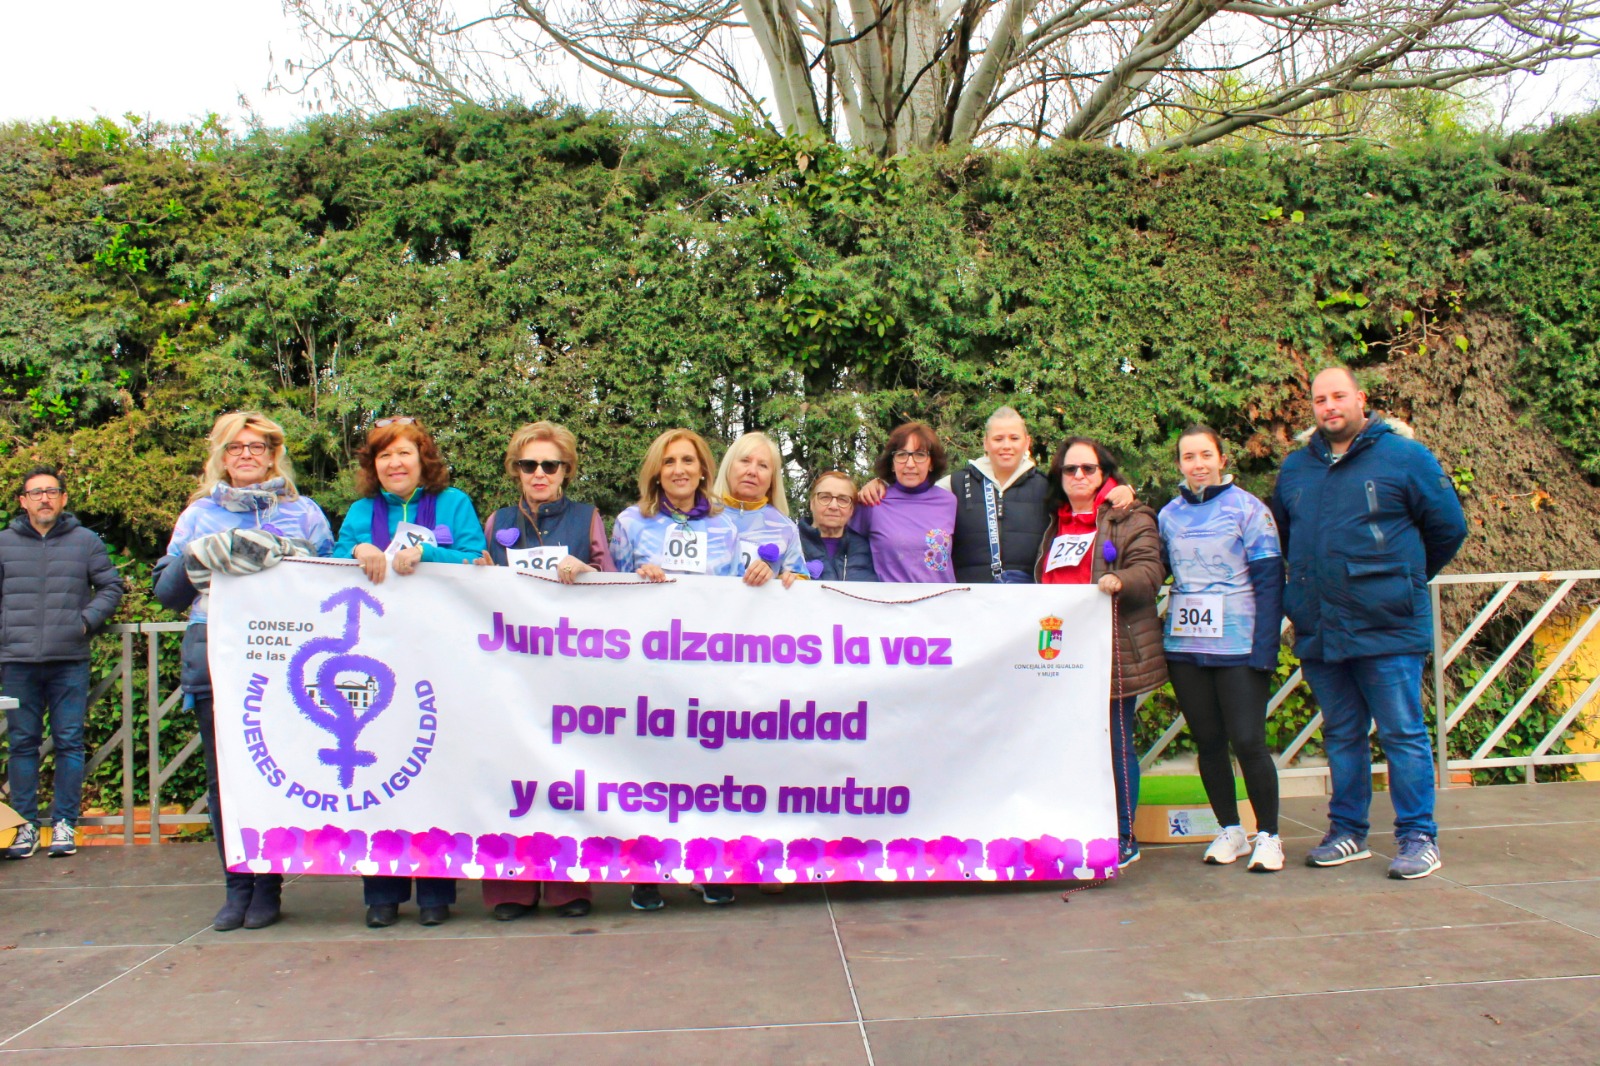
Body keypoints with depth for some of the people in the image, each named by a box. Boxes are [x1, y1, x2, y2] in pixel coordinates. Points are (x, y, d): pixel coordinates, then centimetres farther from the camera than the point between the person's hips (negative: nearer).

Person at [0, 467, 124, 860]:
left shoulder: (86, 541, 6)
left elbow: (111, 586, 9)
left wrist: (88, 619, -6)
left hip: (70, 661, -1)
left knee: (69, 742, 1)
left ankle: (64, 822, 8)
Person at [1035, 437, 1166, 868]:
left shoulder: (1131, 518, 2)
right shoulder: (1054, 524, 20)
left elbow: (1150, 568, -11)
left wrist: (1120, 580, -30)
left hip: (1113, 652, -6)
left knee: (1115, 744, -1)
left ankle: (1123, 838, 9)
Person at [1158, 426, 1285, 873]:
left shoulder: (1246, 508, -3)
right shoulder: (1169, 514, 9)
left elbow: (1269, 581, -5)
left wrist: (1265, 649, -11)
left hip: (1238, 646, -4)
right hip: (1184, 647, 4)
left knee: (1248, 741, -4)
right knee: (1208, 742, 9)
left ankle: (1268, 835, 11)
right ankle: (1229, 830, 23)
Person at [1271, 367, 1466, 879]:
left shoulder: (1405, 457, -3)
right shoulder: (1295, 468, 11)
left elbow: (1448, 527, 4)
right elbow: (1282, 535, 25)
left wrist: (1405, 577, 12)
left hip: (1386, 627, -5)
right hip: (1318, 631, 5)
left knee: (1403, 735, 1)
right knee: (1341, 736, 13)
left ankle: (1418, 837, 11)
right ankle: (1347, 832, 23)